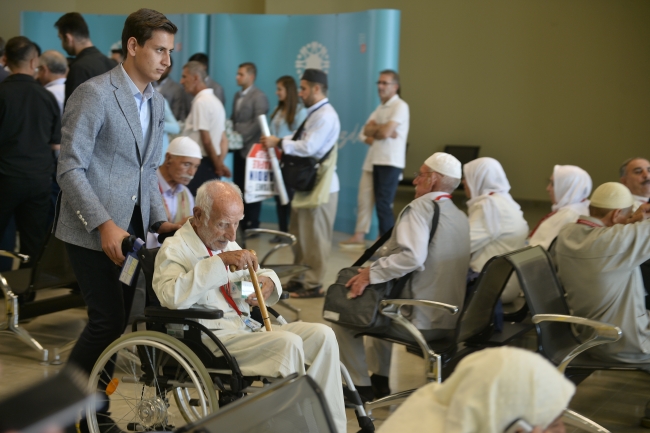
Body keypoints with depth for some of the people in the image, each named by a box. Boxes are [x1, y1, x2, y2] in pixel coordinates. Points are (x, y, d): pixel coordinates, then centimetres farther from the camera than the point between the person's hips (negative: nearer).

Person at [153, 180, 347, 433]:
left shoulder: (228, 244, 18)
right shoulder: (175, 249, -5)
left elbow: (255, 276, 29)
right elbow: (172, 297, -25)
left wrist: (267, 281, 3)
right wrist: (219, 261, -27)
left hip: (247, 329, 8)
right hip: (212, 339, -8)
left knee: (322, 334, -9)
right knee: (288, 343, -28)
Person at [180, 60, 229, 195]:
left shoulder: (200, 102, -13)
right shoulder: (215, 101, 17)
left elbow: (206, 139, -15)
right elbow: (223, 140, 16)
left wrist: (217, 165, -6)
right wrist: (220, 163, 6)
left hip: (200, 163, -10)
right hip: (210, 164, 10)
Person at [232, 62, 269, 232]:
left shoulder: (259, 97, -9)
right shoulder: (238, 95, 15)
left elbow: (258, 123, -16)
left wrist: (241, 138, -16)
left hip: (250, 148, -7)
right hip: (239, 149, 7)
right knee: (238, 186, 6)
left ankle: (252, 225, 6)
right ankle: (240, 222, 12)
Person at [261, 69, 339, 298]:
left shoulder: (325, 116, -16)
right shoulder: (315, 114, 16)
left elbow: (308, 148, -23)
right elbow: (299, 139, 16)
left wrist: (278, 143, -15)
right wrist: (277, 141, 3)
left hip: (320, 185, -10)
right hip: (308, 182, 10)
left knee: (314, 237, -3)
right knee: (299, 234, 16)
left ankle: (313, 285, 4)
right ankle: (299, 279, 25)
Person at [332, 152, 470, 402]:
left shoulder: (421, 207, -13)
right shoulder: (460, 217, 13)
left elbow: (412, 256, -29)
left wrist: (372, 273, -24)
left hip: (420, 321, -9)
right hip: (449, 322, 9)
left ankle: (361, 387, 12)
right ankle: (381, 381, 40)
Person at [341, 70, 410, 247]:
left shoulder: (400, 106, -9)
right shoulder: (380, 108, 18)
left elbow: (386, 132, -19)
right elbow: (366, 131, 8)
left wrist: (374, 130, 1)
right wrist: (380, 130, -11)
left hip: (390, 162, -8)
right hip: (373, 160, 8)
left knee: (383, 203, -6)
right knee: (364, 199, 9)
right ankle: (359, 236, 16)